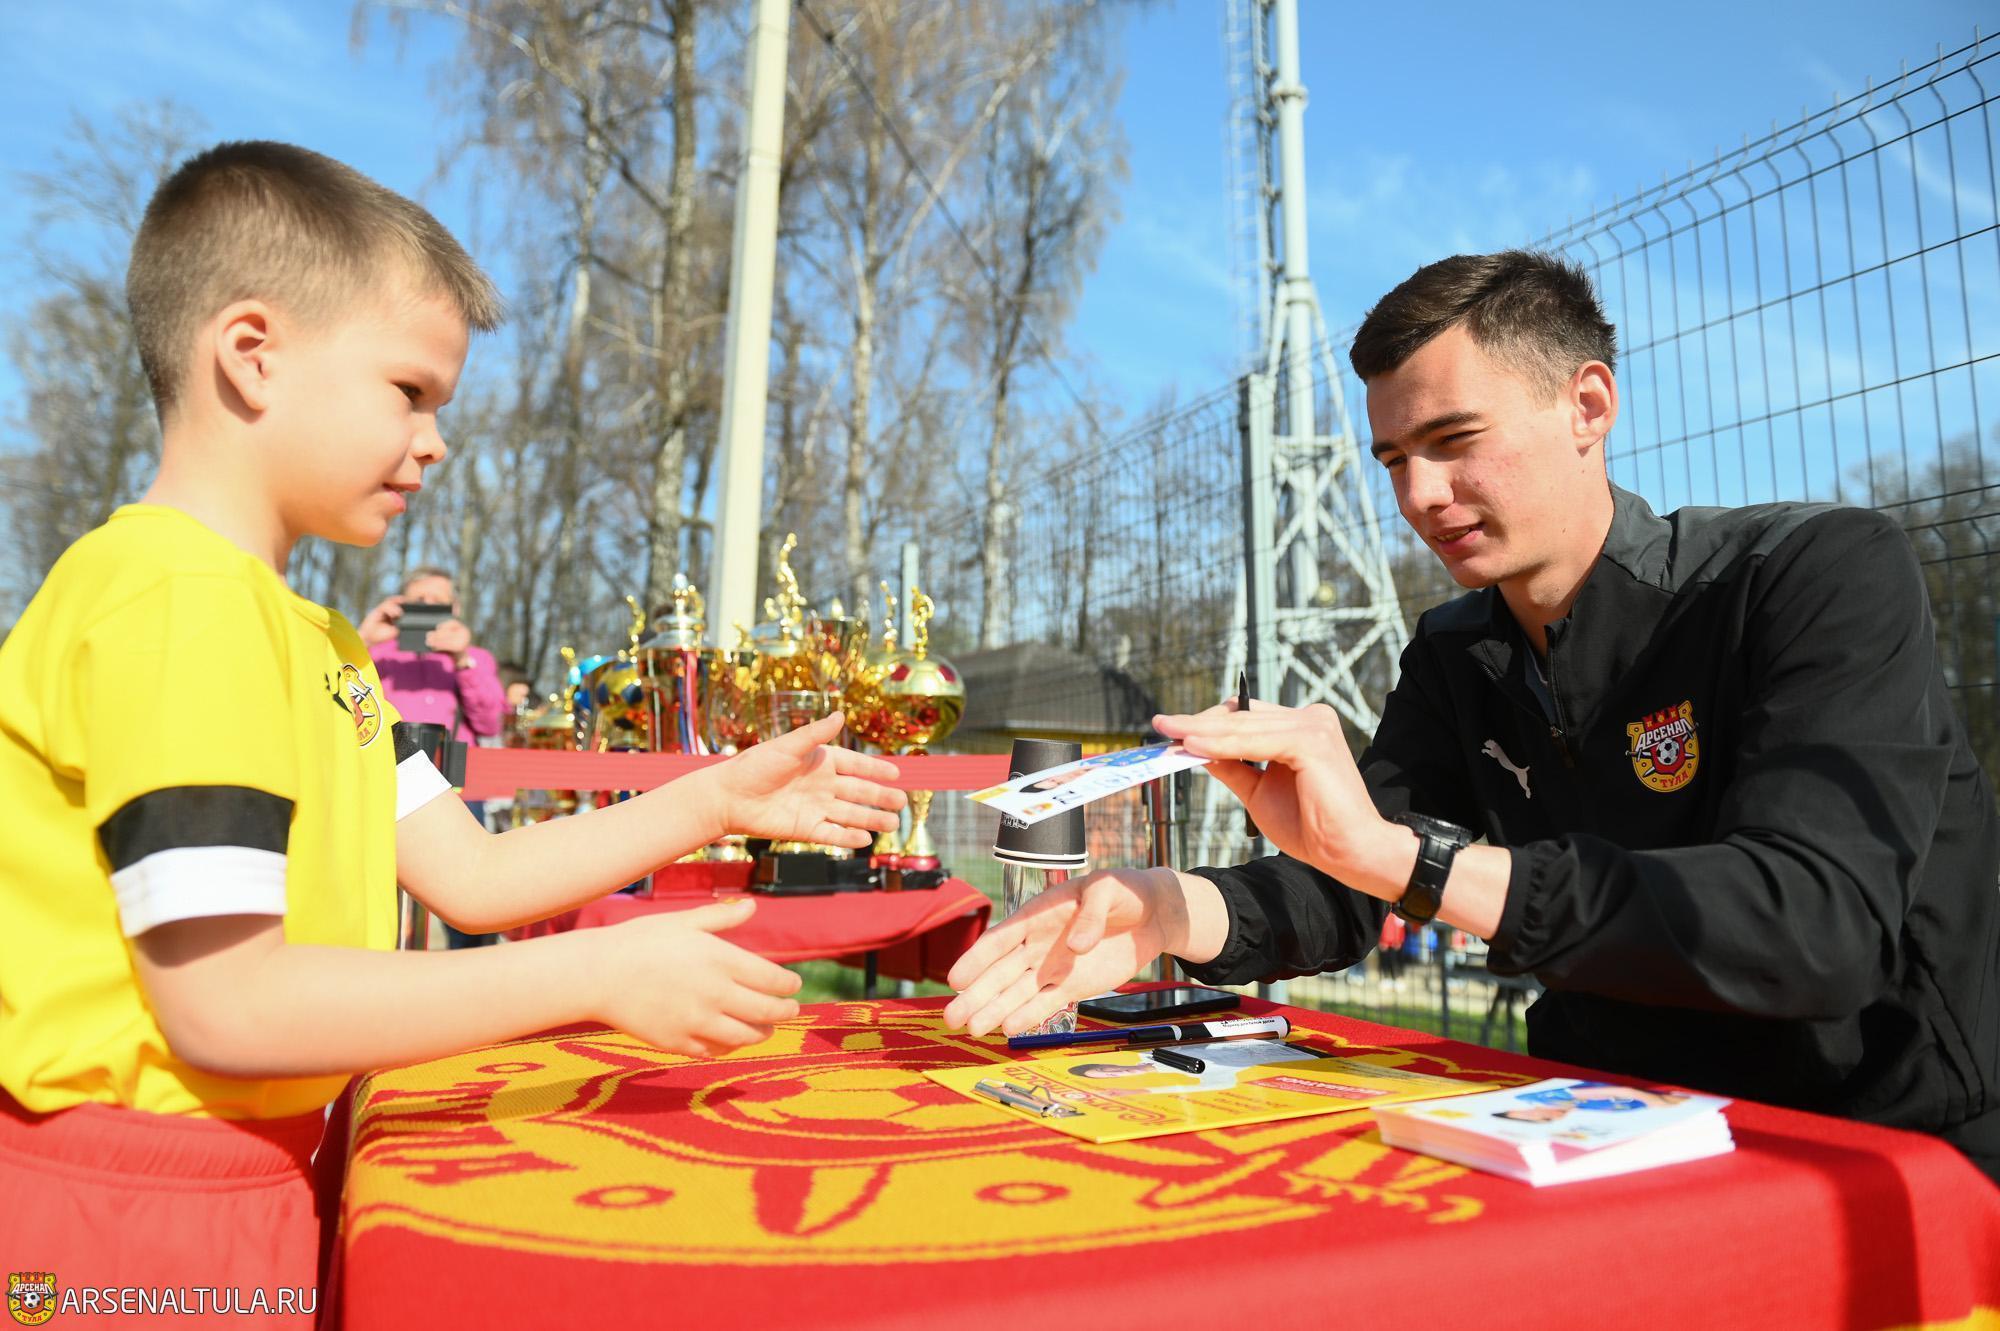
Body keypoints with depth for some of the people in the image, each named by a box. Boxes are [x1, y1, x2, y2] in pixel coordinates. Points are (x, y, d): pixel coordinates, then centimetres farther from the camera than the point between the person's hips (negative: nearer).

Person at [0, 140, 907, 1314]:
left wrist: (715, 803, 1)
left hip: (249, 1185, 9)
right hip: (133, 1213, -8)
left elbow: (469, 873, 6)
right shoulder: (172, 602, -21)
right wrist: (598, 974, -25)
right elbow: (224, 1002, -26)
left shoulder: (312, 638, 9)